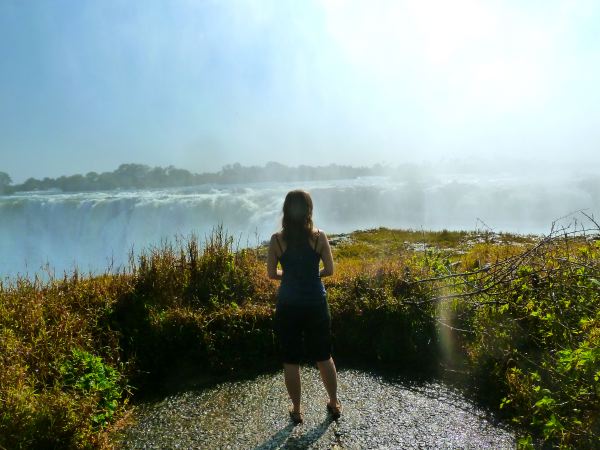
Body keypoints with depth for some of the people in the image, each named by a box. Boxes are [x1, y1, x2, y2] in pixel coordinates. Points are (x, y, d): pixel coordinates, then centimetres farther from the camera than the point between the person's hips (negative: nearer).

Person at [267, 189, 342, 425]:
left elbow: (272, 274, -3)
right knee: (323, 357, 19)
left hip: (288, 306, -1)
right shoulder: (319, 236, -9)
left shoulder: (277, 240, -9)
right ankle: (335, 404, 36)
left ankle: (296, 410, 28)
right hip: (316, 304, 1)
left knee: (290, 361, 14)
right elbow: (329, 270, -3)